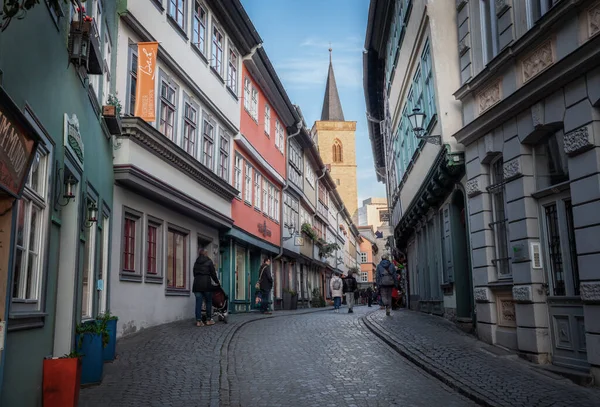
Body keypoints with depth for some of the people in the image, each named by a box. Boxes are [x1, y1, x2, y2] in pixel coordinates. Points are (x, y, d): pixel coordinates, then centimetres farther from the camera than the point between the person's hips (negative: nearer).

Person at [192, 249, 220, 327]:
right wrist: (217, 282, 12)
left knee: (198, 303, 2)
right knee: (208, 302, 7)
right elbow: (213, 273, 1)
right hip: (206, 283, -4)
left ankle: (198, 321, -2)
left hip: (197, 284, 4)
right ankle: (209, 320, 9)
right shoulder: (209, 261, 1)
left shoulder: (196, 262, 15)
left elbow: (194, 273, 18)